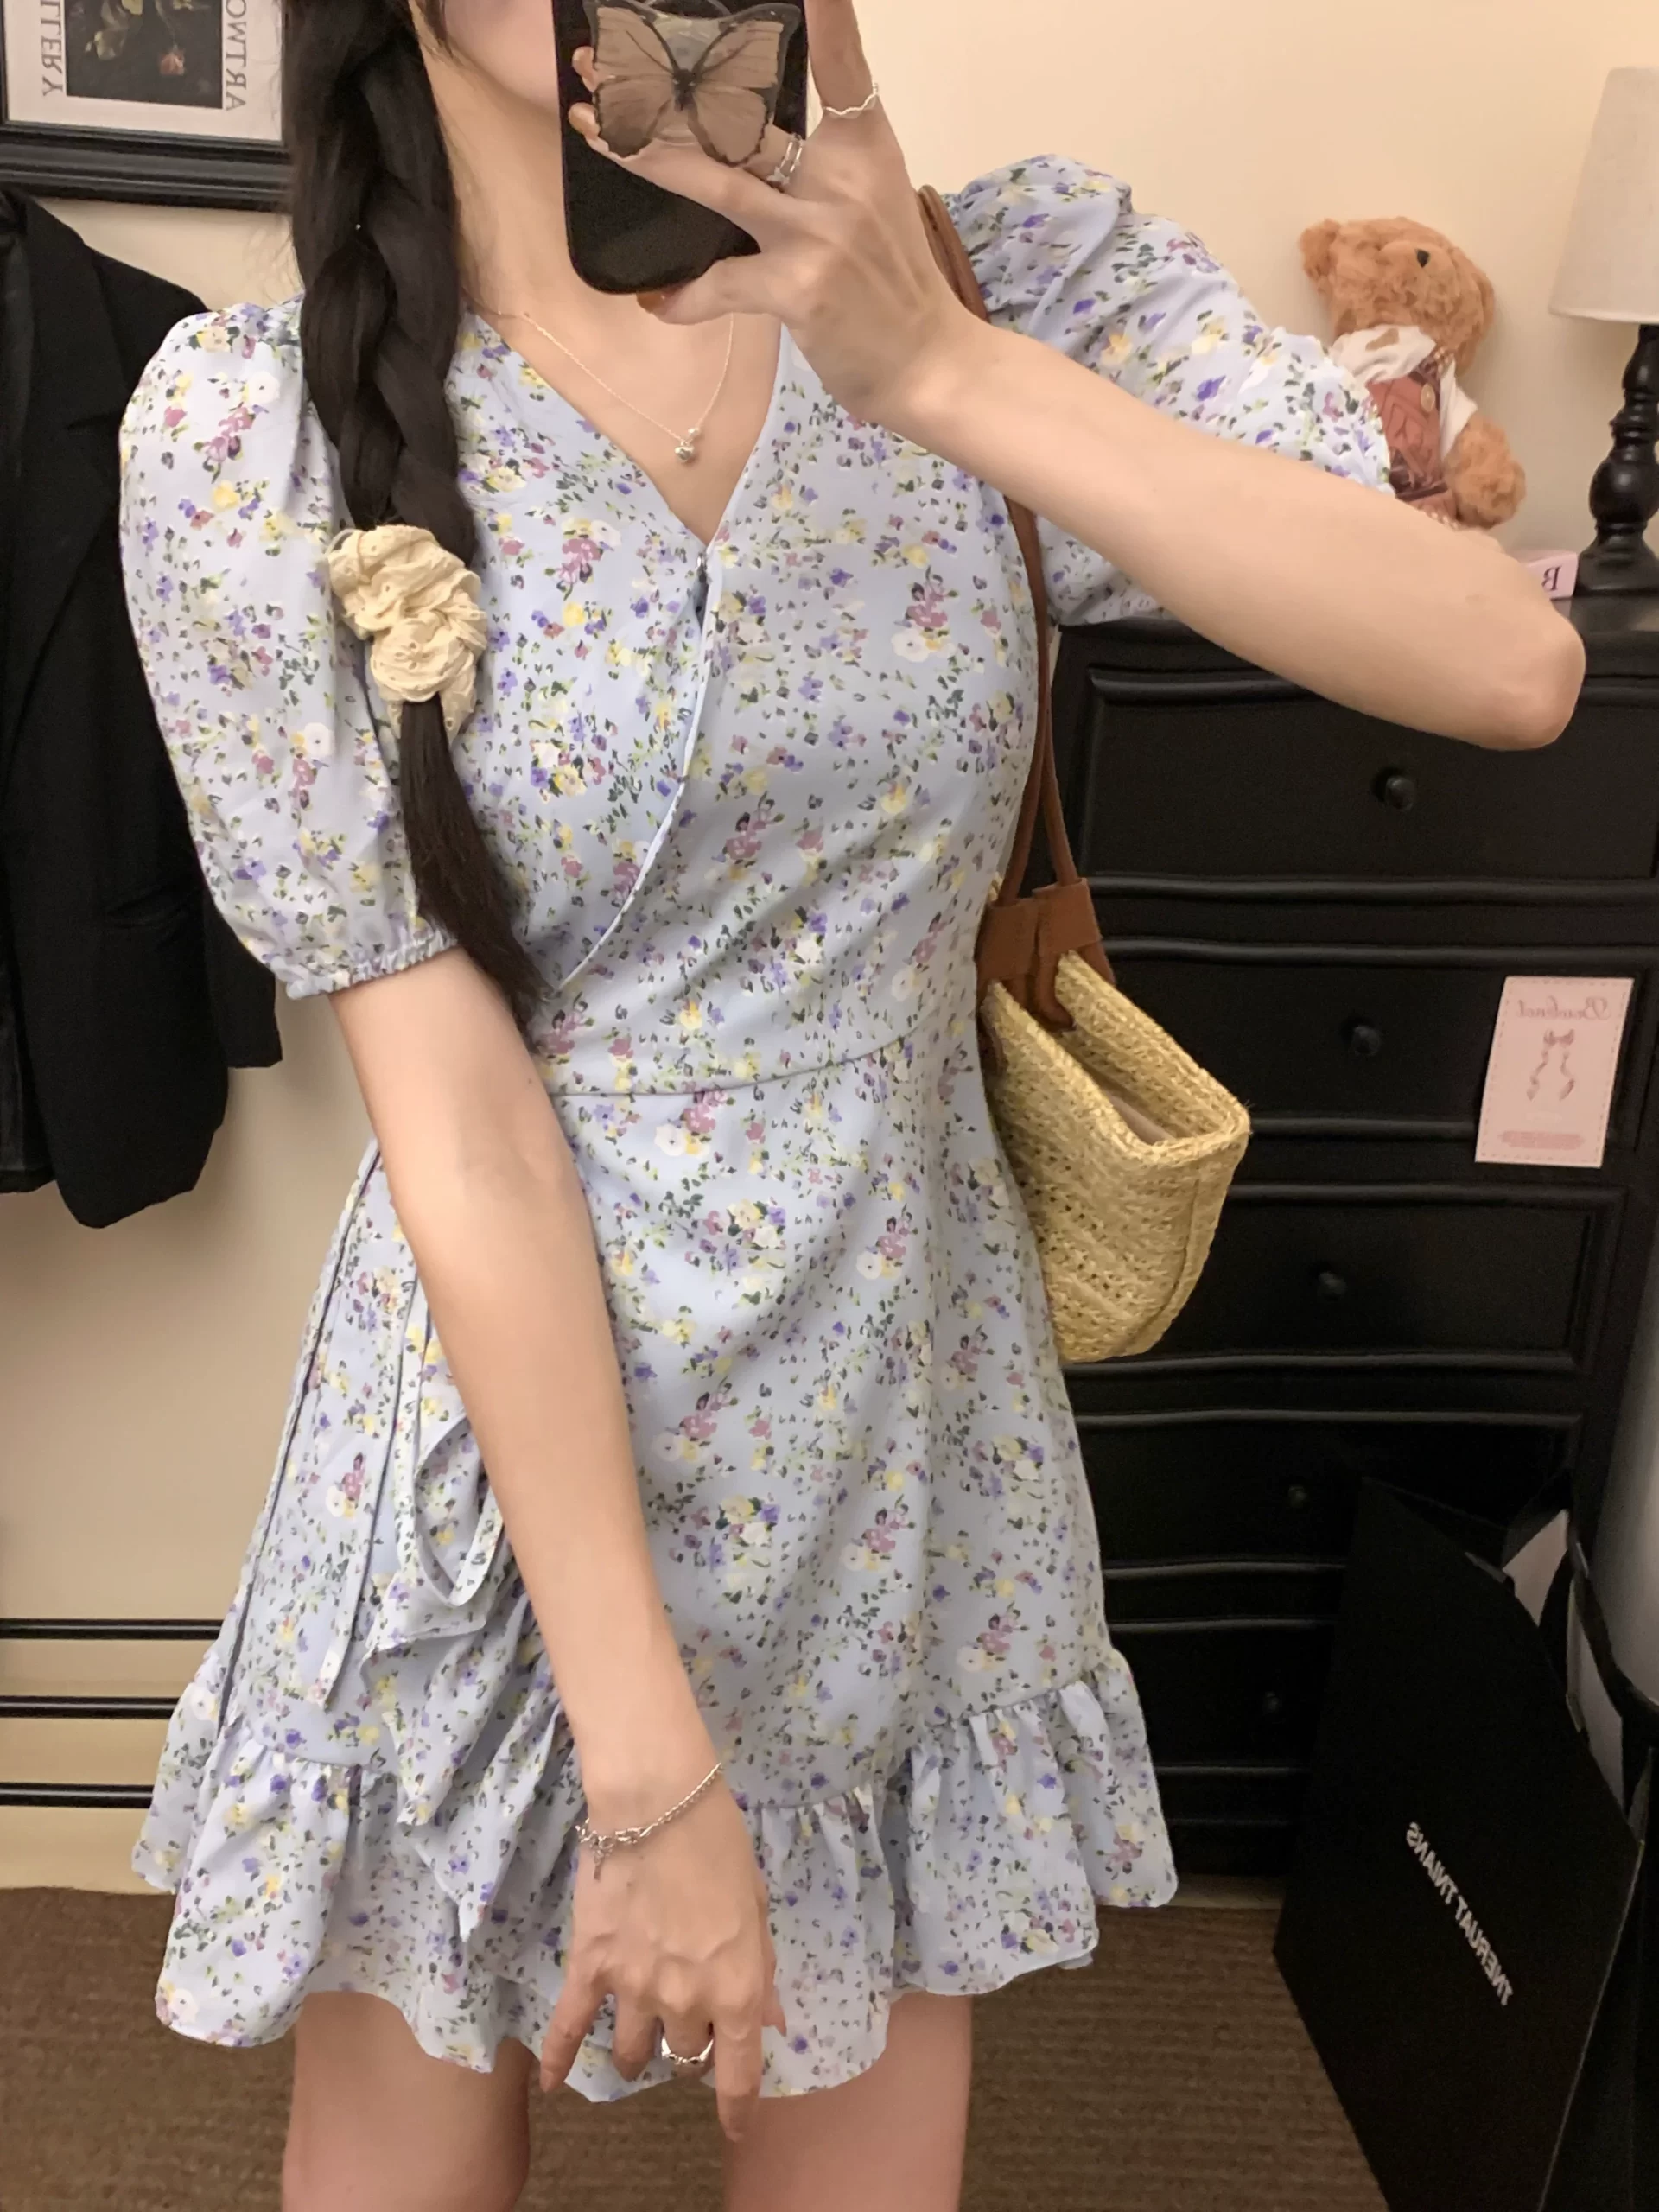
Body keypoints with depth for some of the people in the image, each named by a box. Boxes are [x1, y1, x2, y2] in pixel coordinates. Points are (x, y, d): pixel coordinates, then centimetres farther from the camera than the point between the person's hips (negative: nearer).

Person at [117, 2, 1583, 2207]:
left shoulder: (1017, 281, -5)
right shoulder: (253, 434, -11)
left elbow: (1515, 665, -17)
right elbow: (453, 1098, -16)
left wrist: (937, 365, -25)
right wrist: (650, 1757, -16)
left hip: (908, 1464, 2)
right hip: (505, 1465, -1)